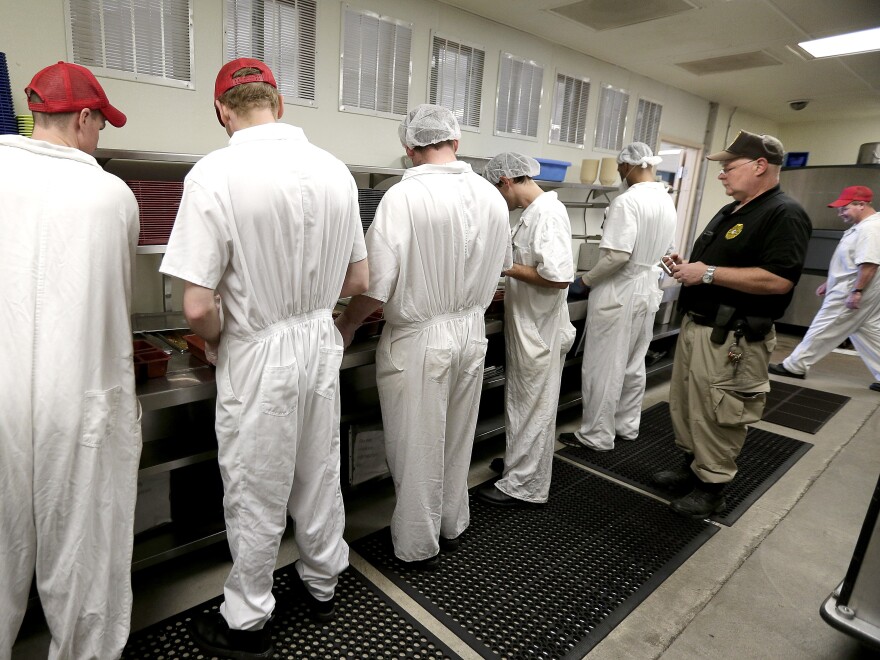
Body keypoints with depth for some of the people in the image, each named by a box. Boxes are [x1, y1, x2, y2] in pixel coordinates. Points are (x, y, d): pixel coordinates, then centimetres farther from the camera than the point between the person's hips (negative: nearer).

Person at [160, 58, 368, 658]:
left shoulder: (215, 174, -17)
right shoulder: (336, 170, -2)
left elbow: (198, 307, -19)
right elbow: (358, 281, 4)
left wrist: (217, 343, 2)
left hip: (257, 355, -4)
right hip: (322, 342, 5)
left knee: (256, 495, 13)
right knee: (320, 476, 21)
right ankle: (322, 584, 44)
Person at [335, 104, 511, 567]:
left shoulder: (403, 198, -19)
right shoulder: (491, 196, -1)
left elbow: (375, 285, -21)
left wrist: (346, 327, -4)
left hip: (419, 339, -6)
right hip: (472, 333, 6)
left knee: (418, 446, 11)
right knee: (457, 438, 21)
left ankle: (419, 545, 29)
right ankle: (452, 526, 41)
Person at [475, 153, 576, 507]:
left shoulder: (548, 214, -20)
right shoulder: (534, 212, 9)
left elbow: (558, 277, -28)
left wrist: (508, 267, -17)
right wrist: (504, 263, 5)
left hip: (539, 330, -9)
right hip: (527, 326, 9)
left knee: (531, 408, 4)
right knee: (526, 404, 21)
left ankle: (522, 485, 20)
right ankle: (521, 462, 39)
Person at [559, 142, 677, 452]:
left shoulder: (627, 201, -19)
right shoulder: (667, 202, 8)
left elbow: (617, 255, -25)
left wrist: (585, 282, -12)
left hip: (618, 294, -8)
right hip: (648, 292, 8)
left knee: (604, 368, 2)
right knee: (633, 365, 17)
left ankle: (597, 435, 12)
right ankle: (626, 425, 30)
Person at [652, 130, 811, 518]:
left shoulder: (784, 214, -13)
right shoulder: (729, 212, 16)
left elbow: (778, 280, -25)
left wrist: (708, 273, -22)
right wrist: (686, 267, 2)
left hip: (731, 339, -9)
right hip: (696, 326, 10)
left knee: (717, 417, 1)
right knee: (685, 406, 18)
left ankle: (712, 488, 17)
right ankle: (690, 467, 34)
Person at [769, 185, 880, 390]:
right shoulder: (861, 227, 15)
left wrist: (856, 291, -26)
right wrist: (829, 282, 22)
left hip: (851, 293, -11)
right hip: (850, 290, 11)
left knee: (823, 330, -1)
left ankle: (794, 366, 8)